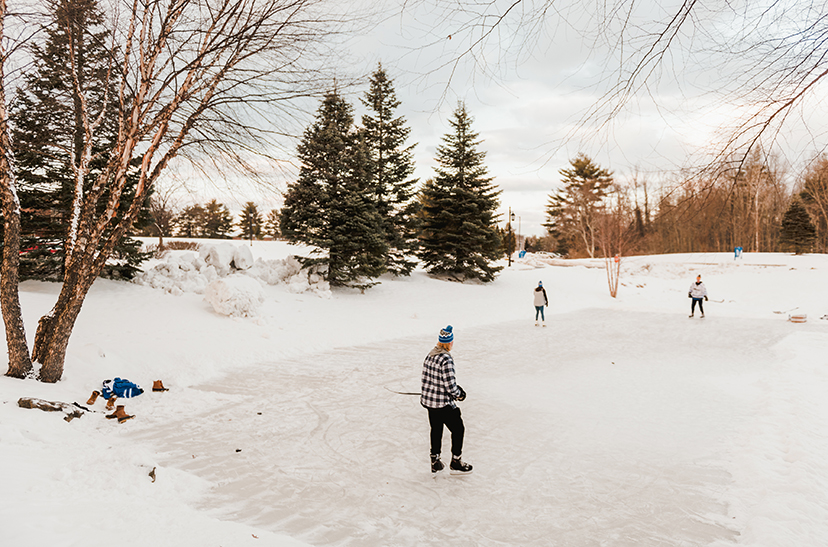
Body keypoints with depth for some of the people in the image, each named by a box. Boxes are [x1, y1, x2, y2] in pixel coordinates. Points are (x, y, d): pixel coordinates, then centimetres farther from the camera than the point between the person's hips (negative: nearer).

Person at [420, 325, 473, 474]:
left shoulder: (430, 355, 2)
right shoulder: (446, 359, -24)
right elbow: (450, 385, -24)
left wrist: (456, 388, 14)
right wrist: (459, 394, -2)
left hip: (428, 399, 8)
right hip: (443, 403, -8)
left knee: (436, 429, 22)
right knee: (458, 429, 11)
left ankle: (435, 462, 31)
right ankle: (455, 462, 22)